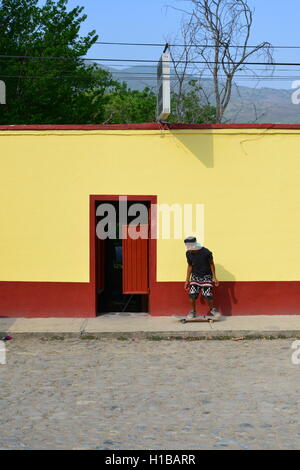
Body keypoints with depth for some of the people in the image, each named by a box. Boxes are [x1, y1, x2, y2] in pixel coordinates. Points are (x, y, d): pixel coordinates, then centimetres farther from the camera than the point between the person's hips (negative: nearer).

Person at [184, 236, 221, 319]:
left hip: (206, 276, -3)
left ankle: (212, 309, 16)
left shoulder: (206, 252, -21)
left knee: (208, 295, -9)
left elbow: (211, 264, -8)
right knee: (192, 294, -10)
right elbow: (190, 266, 6)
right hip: (195, 276, 3)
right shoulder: (189, 253, -8)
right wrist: (187, 280, 8)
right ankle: (193, 311, 7)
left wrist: (214, 277, -6)